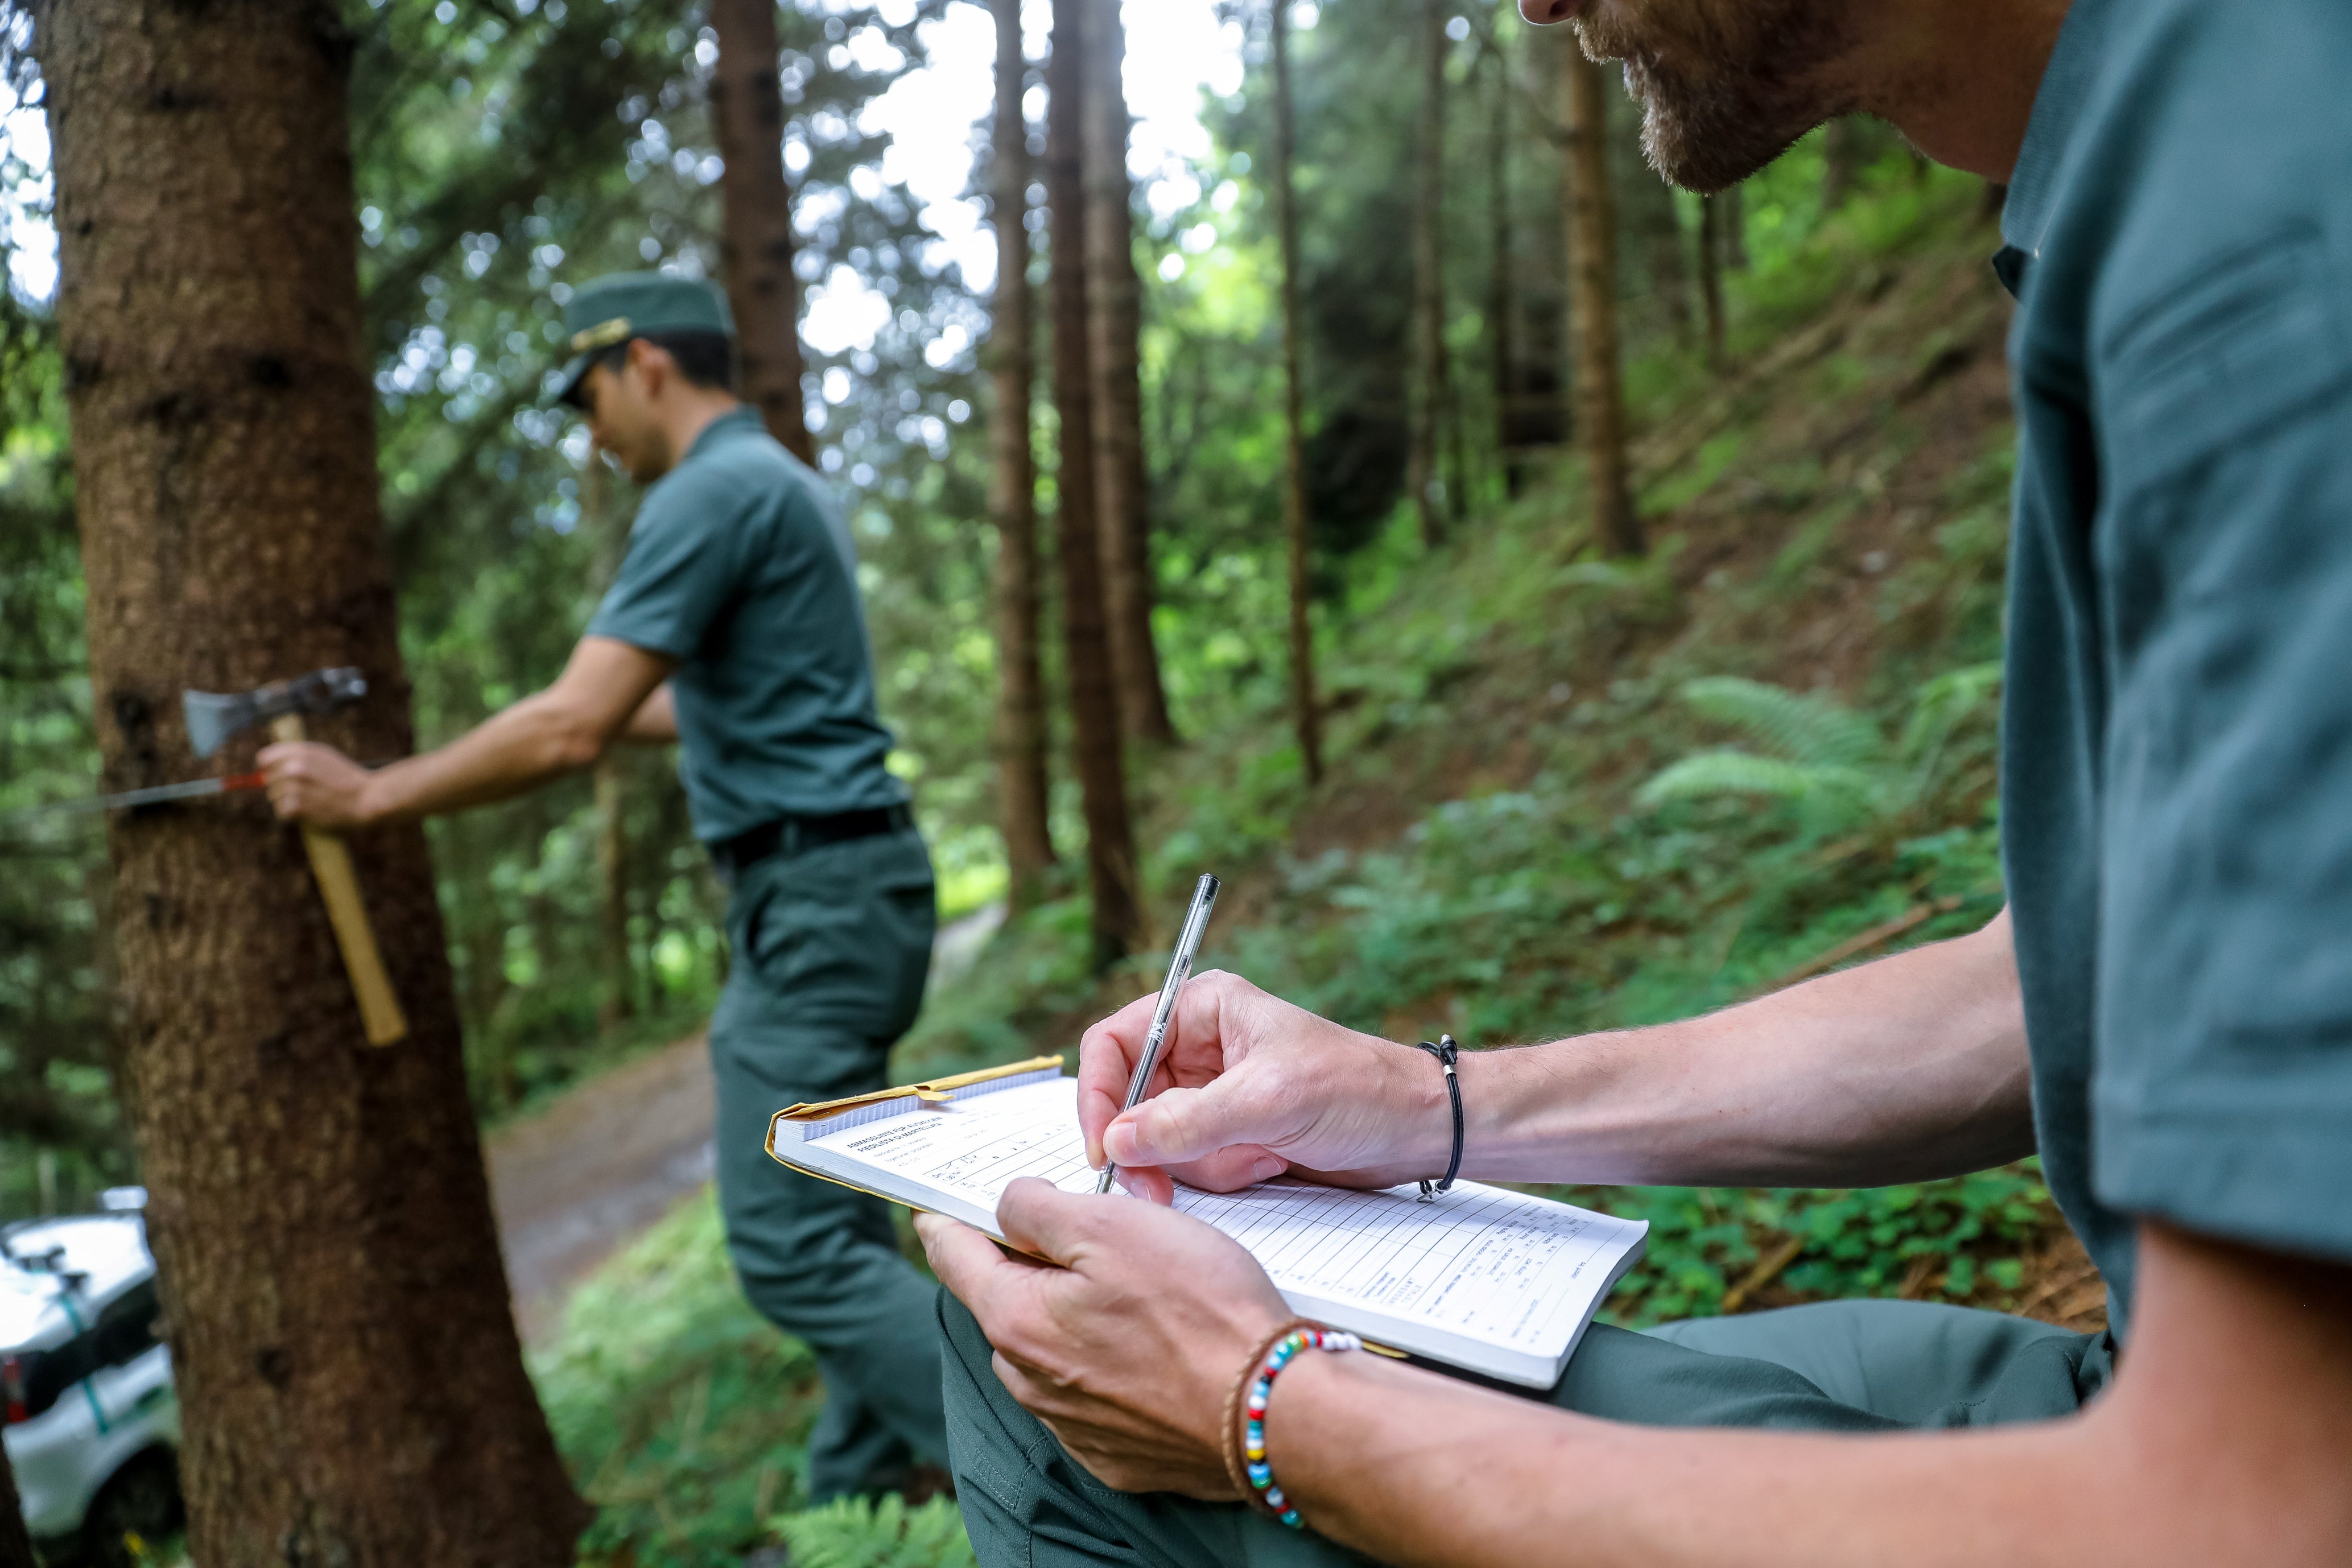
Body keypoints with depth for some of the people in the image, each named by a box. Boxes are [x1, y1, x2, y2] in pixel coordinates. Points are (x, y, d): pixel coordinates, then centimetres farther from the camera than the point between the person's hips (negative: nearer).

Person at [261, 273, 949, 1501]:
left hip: (818, 898, -10)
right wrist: (606, 715, 37)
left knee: (793, 1248, -7)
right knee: (831, 1223, 16)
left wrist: (367, 797, -11)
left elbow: (572, 729, -21)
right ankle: (857, 1497, 26)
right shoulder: (773, 481, 18)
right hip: (830, 891, 11)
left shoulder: (713, 491, -15)